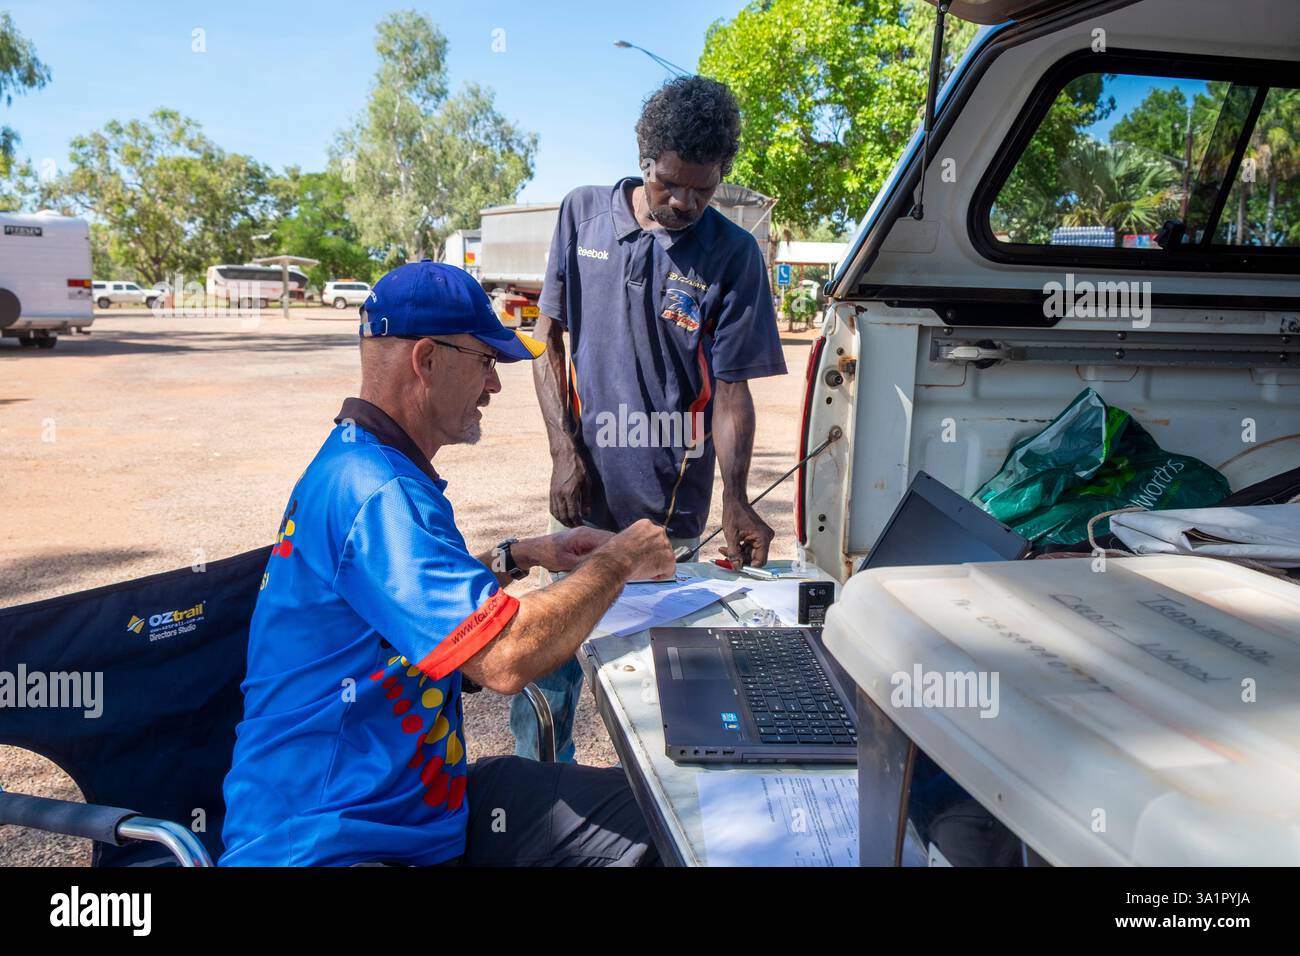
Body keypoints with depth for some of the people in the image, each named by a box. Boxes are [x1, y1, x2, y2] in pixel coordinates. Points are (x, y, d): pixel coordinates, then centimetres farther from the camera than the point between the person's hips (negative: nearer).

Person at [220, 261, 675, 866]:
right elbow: (505, 657, -30)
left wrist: (522, 556, 14)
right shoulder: (376, 493, -23)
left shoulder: (354, 465, 11)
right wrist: (616, 562, -14)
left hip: (422, 805, 10)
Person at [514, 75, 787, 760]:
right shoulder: (583, 213, 3)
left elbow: (731, 389, -5)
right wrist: (564, 450, -3)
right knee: (549, 661, 9)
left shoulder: (732, 255, -4)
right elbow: (549, 340, 7)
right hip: (583, 496, 2)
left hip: (671, 509, -2)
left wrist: (734, 499, -19)